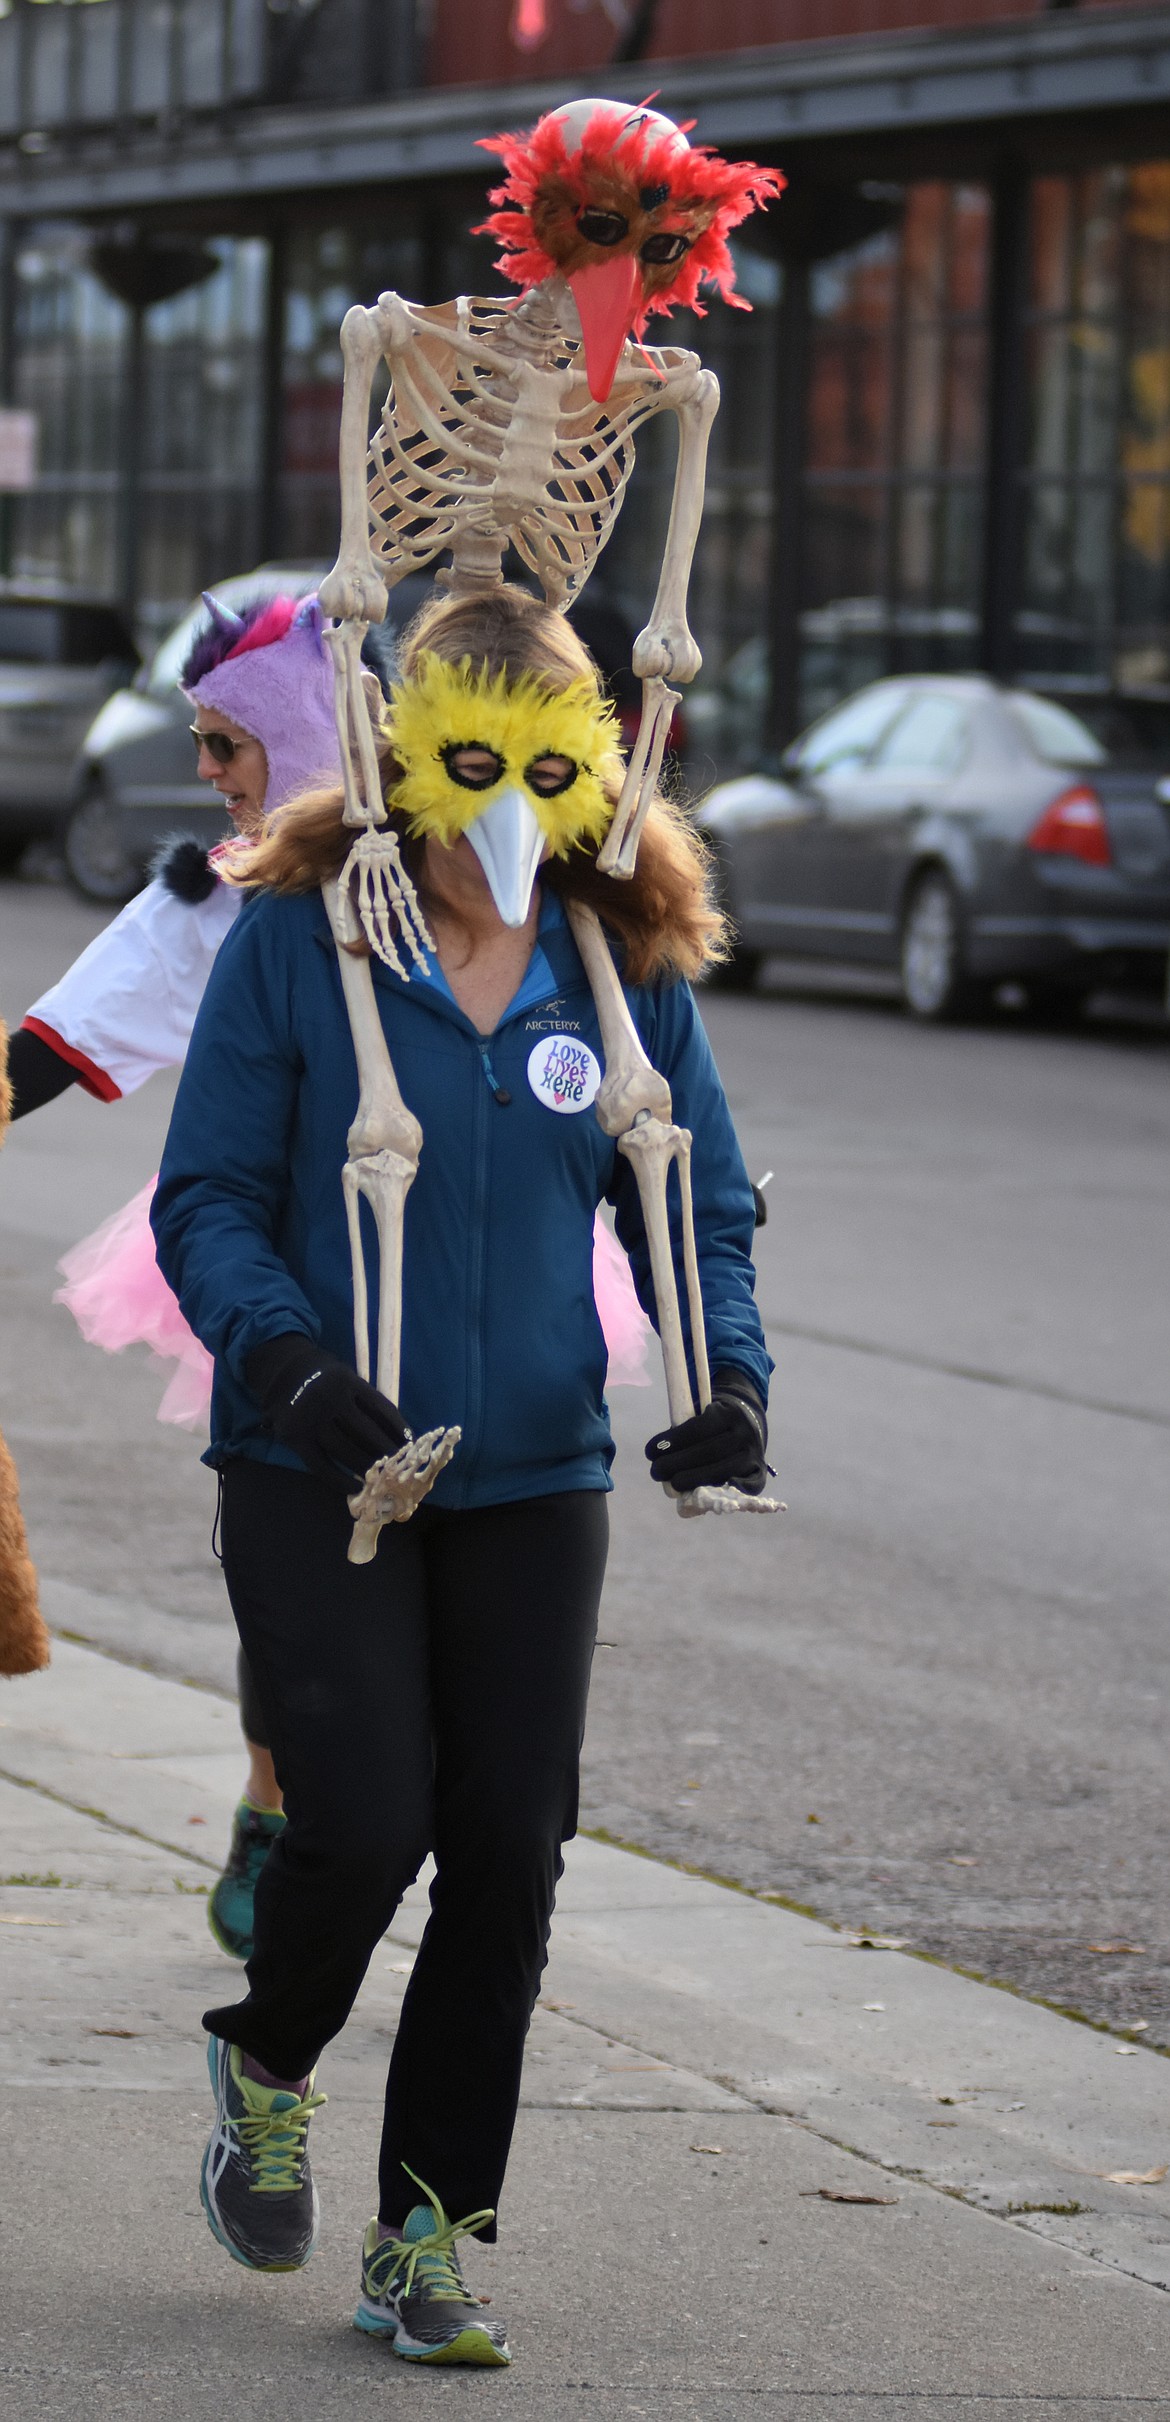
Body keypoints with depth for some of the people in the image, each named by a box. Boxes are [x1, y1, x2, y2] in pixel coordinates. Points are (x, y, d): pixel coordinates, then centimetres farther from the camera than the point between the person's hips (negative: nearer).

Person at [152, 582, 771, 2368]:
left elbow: (700, 1208, 10)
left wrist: (727, 1374, -8)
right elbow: (210, 1199, -4)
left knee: (507, 1857, 0)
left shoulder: (633, 967, 4)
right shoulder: (296, 941, -6)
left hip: (535, 1481, 3)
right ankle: (268, 2072, 21)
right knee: (367, 1819, -13)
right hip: (320, 1470, -3)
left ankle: (429, 2241, 13)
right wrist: (282, 1350, -22)